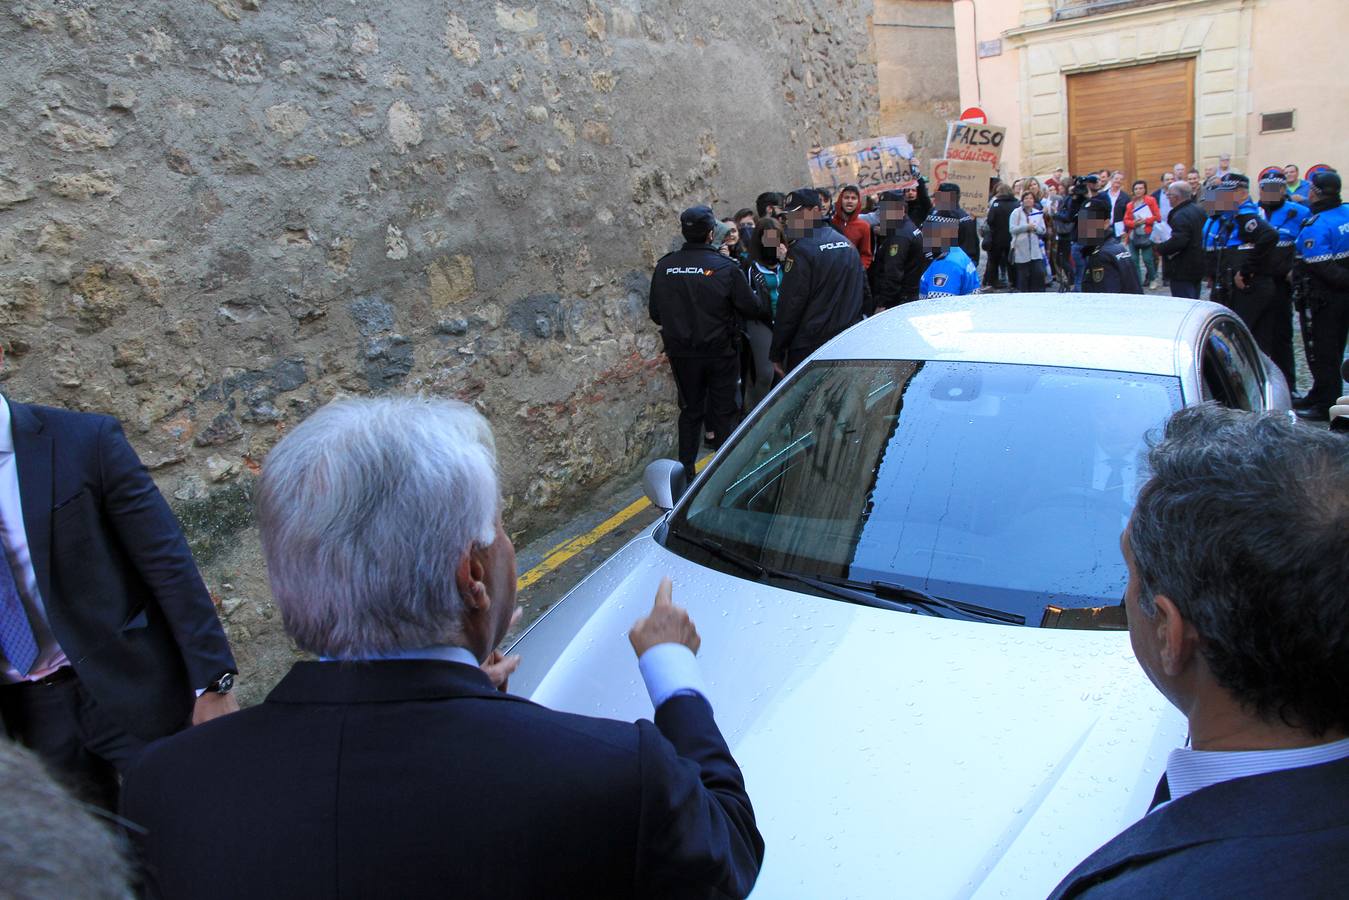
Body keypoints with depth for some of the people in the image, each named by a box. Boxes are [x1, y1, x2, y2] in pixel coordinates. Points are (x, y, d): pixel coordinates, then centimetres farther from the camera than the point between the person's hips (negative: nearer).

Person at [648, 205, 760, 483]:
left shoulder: (664, 267, -5)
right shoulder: (725, 267, -14)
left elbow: (655, 313, 2)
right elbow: (750, 309, -10)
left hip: (681, 353, 3)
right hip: (720, 353, -3)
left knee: (690, 411, 15)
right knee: (724, 411, 9)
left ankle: (686, 473, 18)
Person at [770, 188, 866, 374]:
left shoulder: (801, 249, -13)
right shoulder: (847, 244, 13)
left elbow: (790, 304, -14)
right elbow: (864, 293, 18)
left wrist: (777, 353, -10)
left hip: (809, 349, -8)